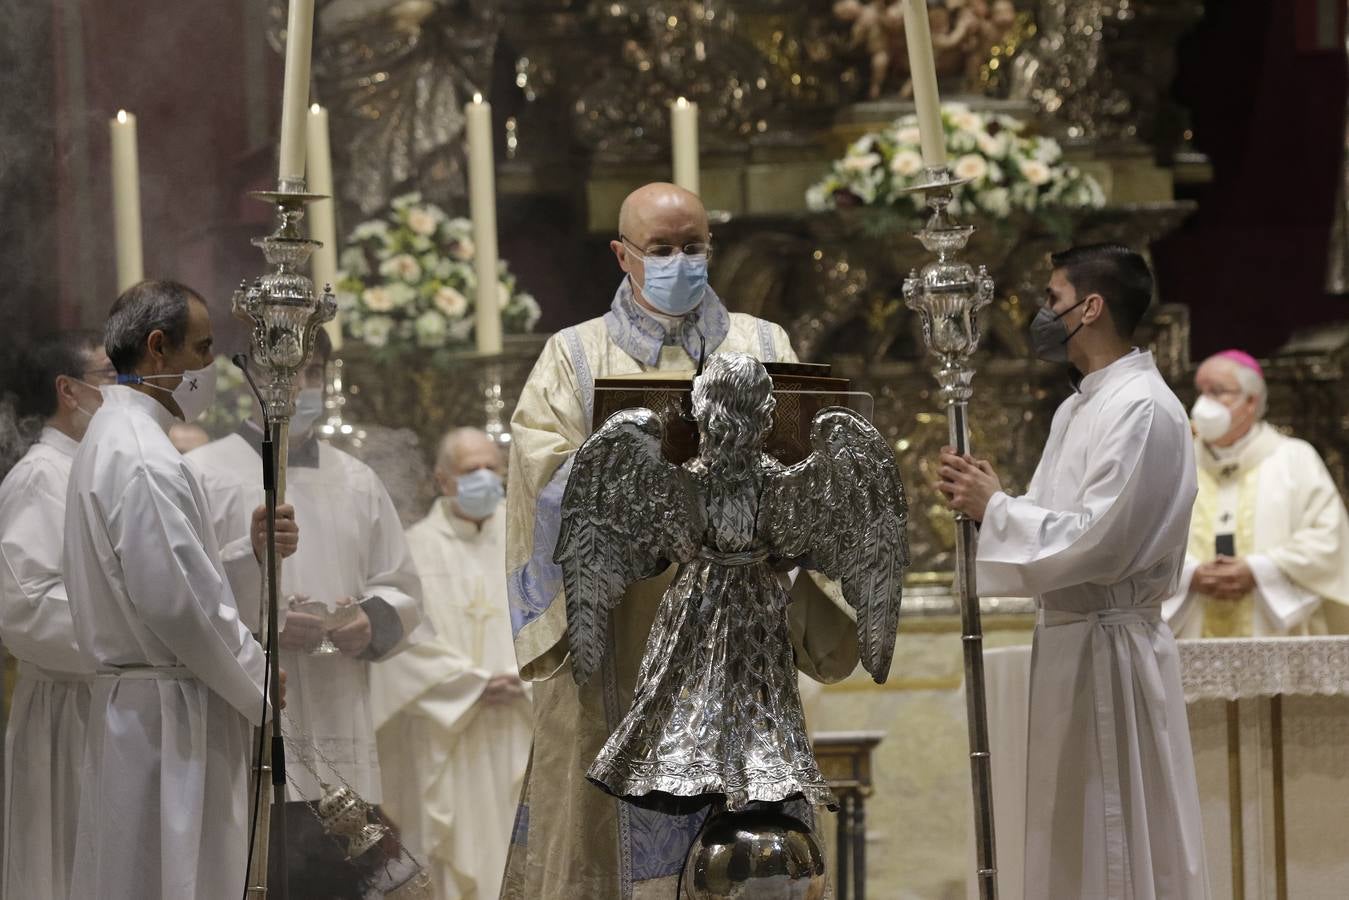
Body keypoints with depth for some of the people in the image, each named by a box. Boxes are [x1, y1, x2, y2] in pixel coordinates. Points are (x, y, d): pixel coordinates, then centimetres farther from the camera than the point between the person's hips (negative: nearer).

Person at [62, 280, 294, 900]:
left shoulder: (111, 439, 16)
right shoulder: (143, 456, -17)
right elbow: (177, 601, -22)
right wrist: (262, 688, -11)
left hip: (128, 703, 10)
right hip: (170, 716, -10)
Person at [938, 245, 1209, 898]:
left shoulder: (1144, 410, -15)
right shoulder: (1076, 409, 15)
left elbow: (1099, 541, -22)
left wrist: (995, 507, -13)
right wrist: (987, 499, -1)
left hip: (1109, 646, -10)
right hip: (1066, 636, 10)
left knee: (1121, 841, -4)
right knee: (1074, 836, 13)